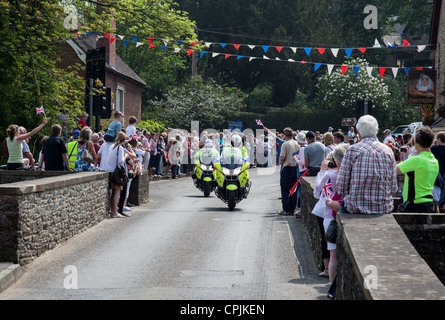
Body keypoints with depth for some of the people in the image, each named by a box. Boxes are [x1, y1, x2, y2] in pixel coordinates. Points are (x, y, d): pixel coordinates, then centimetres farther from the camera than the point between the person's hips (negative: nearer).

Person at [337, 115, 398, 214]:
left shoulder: (352, 150, -5)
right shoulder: (388, 151, 4)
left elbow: (341, 187, -4)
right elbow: (393, 188, 6)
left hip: (355, 208, -3)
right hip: (384, 209, 3)